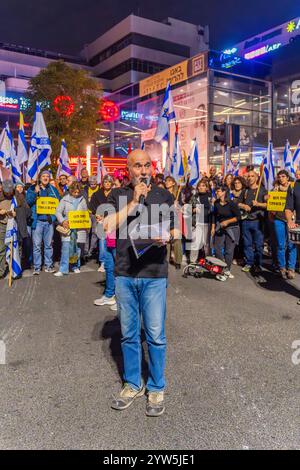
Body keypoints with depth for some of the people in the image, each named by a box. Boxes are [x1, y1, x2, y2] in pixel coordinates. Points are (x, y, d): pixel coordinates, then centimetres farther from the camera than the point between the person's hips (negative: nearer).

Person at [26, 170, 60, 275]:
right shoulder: (33, 188, 7)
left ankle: (49, 265, 16)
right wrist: (35, 192, -16)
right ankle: (36, 267, 4)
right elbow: (28, 201, -4)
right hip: (37, 220, -2)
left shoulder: (53, 189, 13)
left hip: (49, 220, 2)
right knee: (37, 245, -3)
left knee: (48, 244, 8)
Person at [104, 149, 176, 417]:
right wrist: (134, 201, -12)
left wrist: (165, 237, -14)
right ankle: (132, 385, 31)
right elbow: (108, 227, -7)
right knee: (129, 334, 13)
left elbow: (175, 230, 8)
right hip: (124, 274, 2)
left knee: (155, 335, 4)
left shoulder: (163, 195, 6)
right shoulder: (118, 195, 8)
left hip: (154, 274, -1)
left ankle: (156, 388, 22)